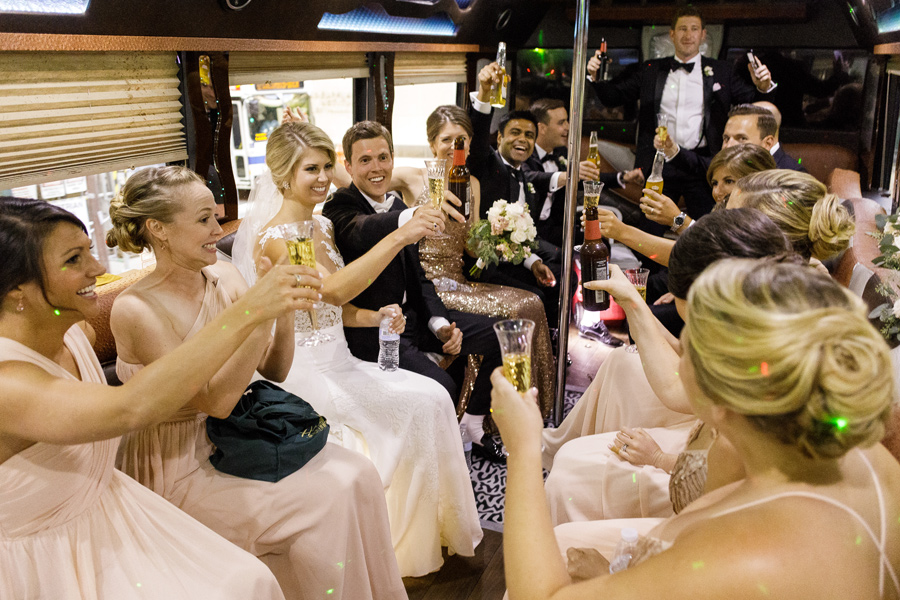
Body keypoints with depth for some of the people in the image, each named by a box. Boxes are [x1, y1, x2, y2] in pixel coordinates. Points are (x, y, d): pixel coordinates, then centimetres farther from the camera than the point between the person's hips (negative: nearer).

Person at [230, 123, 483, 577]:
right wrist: (398, 237, -40)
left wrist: (373, 316, -2)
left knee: (434, 398, -7)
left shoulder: (322, 225, 11)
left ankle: (429, 531, 5)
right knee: (416, 407, -16)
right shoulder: (273, 237, -16)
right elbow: (332, 289, -34)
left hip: (338, 360, 8)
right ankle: (403, 552, 2)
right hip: (306, 371, -8)